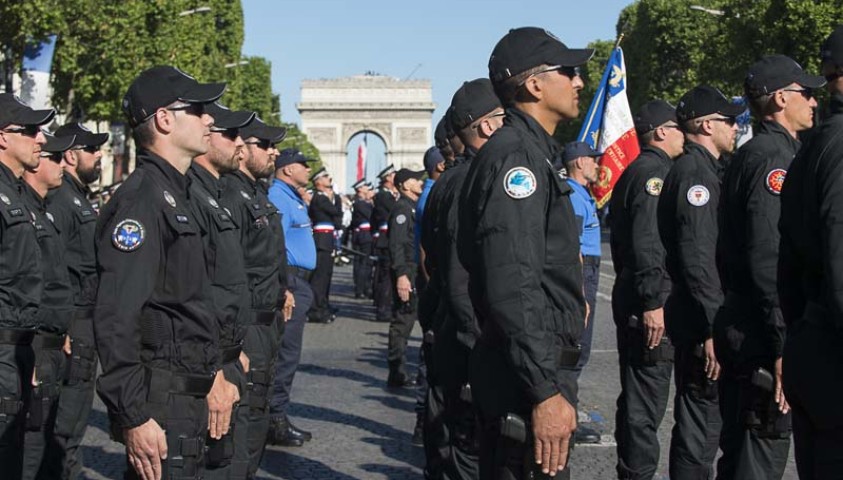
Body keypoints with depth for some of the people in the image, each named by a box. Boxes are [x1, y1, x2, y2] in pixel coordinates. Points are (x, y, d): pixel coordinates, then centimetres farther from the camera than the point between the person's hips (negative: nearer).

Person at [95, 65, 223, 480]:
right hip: (160, 400, -10)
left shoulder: (173, 194, 16)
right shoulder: (142, 198, -16)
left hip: (187, 396, 10)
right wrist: (133, 416, -24)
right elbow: (115, 319, -24)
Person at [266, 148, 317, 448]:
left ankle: (278, 418, 19)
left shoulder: (292, 198, 20)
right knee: (286, 353, -8)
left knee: (287, 353, 12)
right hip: (289, 282, -10)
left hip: (299, 284, 10)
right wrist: (283, 288, -24)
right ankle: (276, 421, -3)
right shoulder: (277, 198, -12)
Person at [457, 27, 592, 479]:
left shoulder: (532, 151, 16)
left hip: (537, 367, 10)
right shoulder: (514, 154, -16)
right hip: (528, 375, -10)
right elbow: (514, 288, -25)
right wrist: (546, 391, -26)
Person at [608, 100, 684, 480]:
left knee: (636, 394, 17)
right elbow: (647, 243, -22)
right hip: (648, 300, -11)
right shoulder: (655, 171, -13)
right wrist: (652, 302, -23)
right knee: (647, 398, -6)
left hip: (629, 296, 11)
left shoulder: (632, 173, 18)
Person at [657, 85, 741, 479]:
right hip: (701, 318, -10)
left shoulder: (702, 168, 16)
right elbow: (698, 258, -24)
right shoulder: (696, 172, -16)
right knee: (701, 421, -3)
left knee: (702, 417, 19)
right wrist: (714, 327, -24)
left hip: (694, 316, 10)